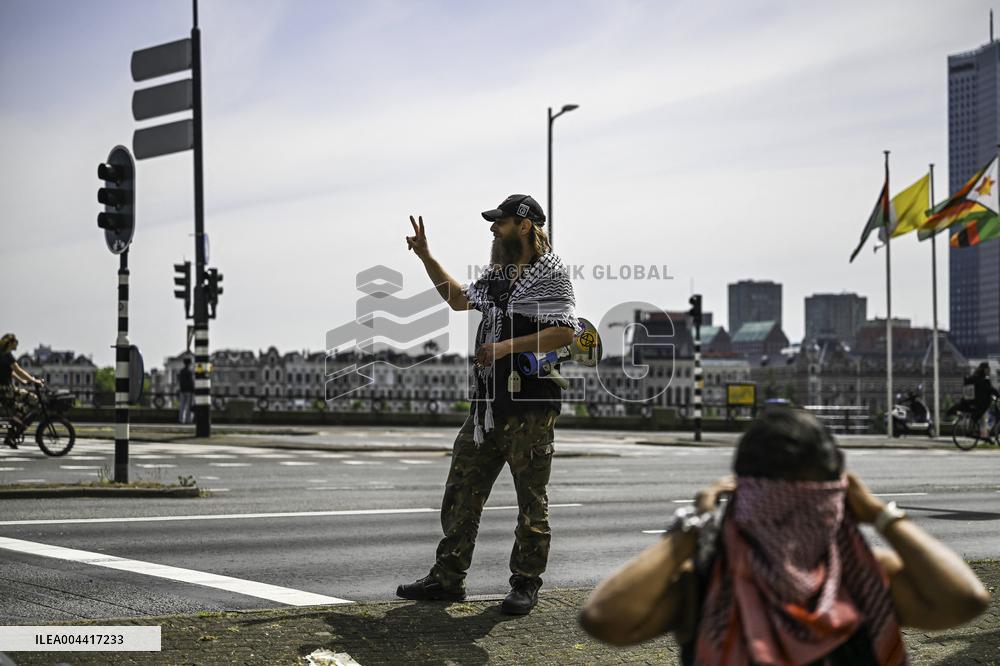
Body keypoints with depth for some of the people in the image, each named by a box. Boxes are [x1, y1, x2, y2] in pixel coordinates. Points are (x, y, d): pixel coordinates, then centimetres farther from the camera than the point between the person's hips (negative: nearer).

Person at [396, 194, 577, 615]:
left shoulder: (551, 273, -7)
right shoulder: (499, 273, 18)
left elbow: (564, 332, -17)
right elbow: (459, 299, 33)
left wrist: (507, 347, -17)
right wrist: (426, 257, 27)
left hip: (530, 404, -8)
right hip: (489, 401, 8)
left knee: (531, 499, 1)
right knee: (462, 491, 8)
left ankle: (526, 584, 10)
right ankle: (448, 577, 15)